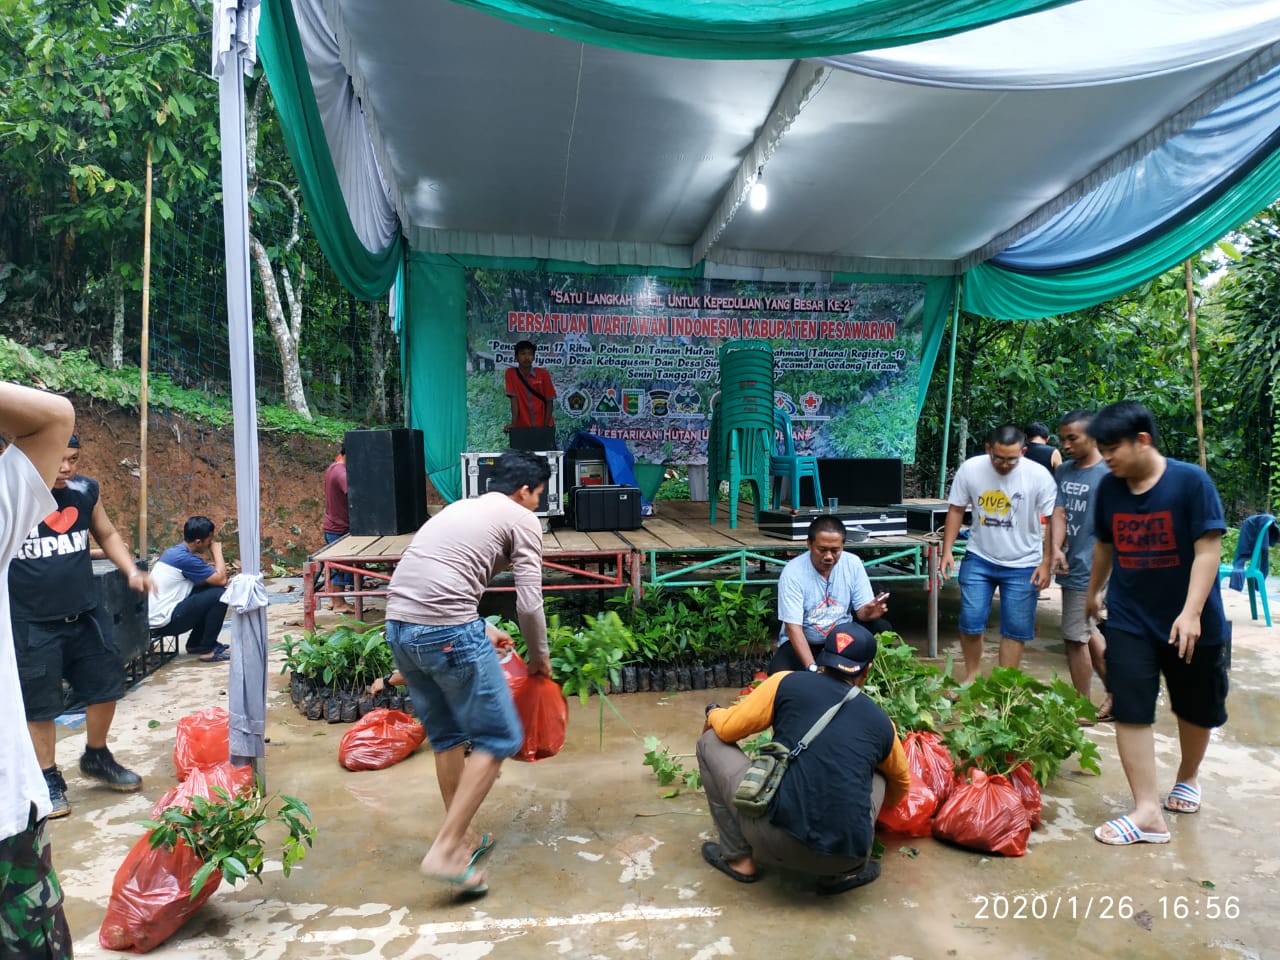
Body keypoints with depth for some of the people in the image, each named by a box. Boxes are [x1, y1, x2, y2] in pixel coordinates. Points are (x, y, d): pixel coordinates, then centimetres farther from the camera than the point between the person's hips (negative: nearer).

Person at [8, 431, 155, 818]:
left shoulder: (85, 490, -1)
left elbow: (107, 534, 14)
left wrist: (132, 571, 1)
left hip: (85, 616, 5)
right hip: (33, 625, -4)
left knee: (106, 685, 14)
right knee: (39, 705, 7)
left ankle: (96, 757, 37)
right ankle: (49, 779, 27)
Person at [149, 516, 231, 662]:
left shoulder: (175, 551, 10)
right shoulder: (185, 558, -21)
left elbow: (196, 582, 16)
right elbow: (221, 580, -19)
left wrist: (222, 573, -2)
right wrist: (217, 551, -6)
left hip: (154, 615, 10)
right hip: (163, 621, -10)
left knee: (211, 590, 16)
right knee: (219, 594, -14)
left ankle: (195, 643, 22)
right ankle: (207, 650, -4)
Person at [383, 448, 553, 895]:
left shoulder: (459, 508, 26)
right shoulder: (522, 519, 5)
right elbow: (529, 604, -3)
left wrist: (481, 629, 35)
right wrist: (539, 657, 14)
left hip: (399, 627, 8)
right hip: (447, 631, -8)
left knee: (447, 736, 23)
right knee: (499, 738, 6)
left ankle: (461, 836, 34)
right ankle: (445, 850, 4)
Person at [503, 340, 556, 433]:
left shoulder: (543, 374, -3)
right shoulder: (511, 373, -3)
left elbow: (549, 402, -1)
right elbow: (514, 399, -6)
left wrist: (546, 426, -11)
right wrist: (513, 423, -16)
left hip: (542, 425, 1)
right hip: (522, 426, -1)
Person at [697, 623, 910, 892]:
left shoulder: (787, 683, 4)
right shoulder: (881, 721, 14)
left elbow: (727, 729, 7)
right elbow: (901, 784, 32)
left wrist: (713, 712, 32)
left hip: (779, 842, -3)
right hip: (847, 856, 4)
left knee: (710, 742, 16)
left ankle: (740, 859, 18)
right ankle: (849, 869, 19)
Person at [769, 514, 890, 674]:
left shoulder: (853, 564, -10)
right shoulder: (792, 572, -21)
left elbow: (860, 609, -6)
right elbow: (793, 627, -23)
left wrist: (868, 612, -33)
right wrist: (813, 668, -36)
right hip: (803, 642, -3)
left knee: (882, 628, -22)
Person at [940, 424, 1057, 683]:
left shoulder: (1039, 475, -15)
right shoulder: (970, 469, -10)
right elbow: (956, 509, 1)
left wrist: (1046, 563, -10)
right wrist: (947, 550, -3)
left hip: (1022, 565, -1)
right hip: (979, 558, 1)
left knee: (1015, 629, 5)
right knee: (970, 622, 1)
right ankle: (971, 676, 23)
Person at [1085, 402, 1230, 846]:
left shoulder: (1190, 481, -15)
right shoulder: (1109, 488, -3)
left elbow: (1208, 550, -17)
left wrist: (1191, 612, -25)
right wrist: (1093, 592, 24)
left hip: (1191, 624, -2)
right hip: (1129, 621, 2)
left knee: (1197, 709, 17)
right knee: (1130, 710, -6)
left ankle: (1188, 776, 43)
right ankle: (1148, 812, -1)